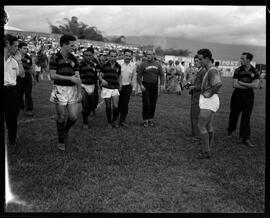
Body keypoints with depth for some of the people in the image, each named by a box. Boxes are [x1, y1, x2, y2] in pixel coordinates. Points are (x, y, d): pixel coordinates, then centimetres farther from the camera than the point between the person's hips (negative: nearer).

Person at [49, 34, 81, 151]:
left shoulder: (73, 59, 10)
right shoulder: (55, 58, -4)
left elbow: (77, 77, 9)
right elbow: (52, 75, -10)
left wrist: (79, 91, 2)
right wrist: (69, 78, -14)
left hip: (72, 89, 4)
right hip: (60, 89, -4)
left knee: (74, 117, -2)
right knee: (61, 117, 1)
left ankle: (65, 132, 30)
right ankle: (61, 141, 19)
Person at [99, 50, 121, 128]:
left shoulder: (118, 66, 7)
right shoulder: (104, 66, 1)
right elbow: (100, 76, 2)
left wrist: (119, 86, 6)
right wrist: (102, 80, -19)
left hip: (115, 88, 1)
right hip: (106, 88, -1)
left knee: (116, 106, -7)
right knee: (108, 106, 4)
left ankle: (114, 121, 14)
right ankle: (109, 122, 19)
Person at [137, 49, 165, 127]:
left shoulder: (157, 64, 7)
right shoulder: (143, 64, -1)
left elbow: (161, 75, 9)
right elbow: (139, 76, -1)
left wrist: (162, 84, -4)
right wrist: (141, 85, -14)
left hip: (155, 86, 3)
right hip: (145, 86, -3)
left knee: (153, 103, 7)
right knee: (146, 103, -6)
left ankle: (150, 119, 19)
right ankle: (145, 120, 4)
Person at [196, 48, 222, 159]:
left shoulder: (212, 70, -19)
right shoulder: (211, 69, 14)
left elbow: (218, 84, -38)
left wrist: (209, 94, -23)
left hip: (209, 101, -10)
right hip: (208, 101, 10)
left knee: (201, 126, -7)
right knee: (208, 126, 16)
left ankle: (205, 152, 0)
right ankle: (208, 147, 26)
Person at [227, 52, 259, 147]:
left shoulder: (254, 71, 0)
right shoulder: (238, 70, 0)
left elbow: (256, 85, -11)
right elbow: (235, 85, -9)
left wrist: (241, 83, -11)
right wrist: (249, 86, -11)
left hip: (249, 96, 0)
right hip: (237, 95, 0)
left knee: (246, 117, 1)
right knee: (234, 114, 11)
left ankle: (245, 139, 5)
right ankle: (230, 130, 36)